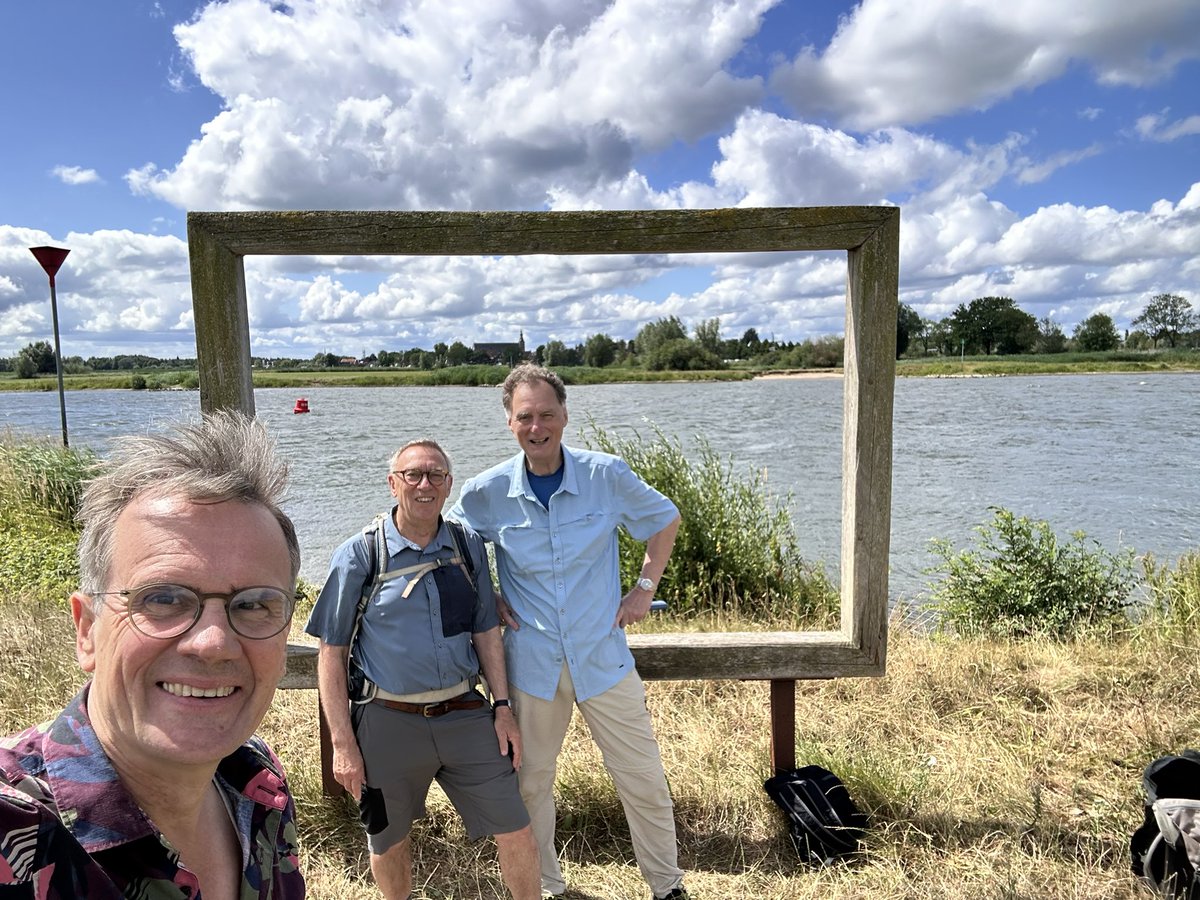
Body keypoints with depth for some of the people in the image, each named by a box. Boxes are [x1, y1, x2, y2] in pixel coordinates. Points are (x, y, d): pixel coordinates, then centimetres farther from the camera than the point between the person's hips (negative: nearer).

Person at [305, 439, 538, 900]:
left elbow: (486, 631, 8)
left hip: (464, 714, 2)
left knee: (517, 834, 5)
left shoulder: (469, 546, 1)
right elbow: (331, 653, -6)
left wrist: (503, 706, 4)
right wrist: (343, 743, -7)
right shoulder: (359, 555, -8)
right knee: (388, 843, 18)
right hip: (388, 722, -2)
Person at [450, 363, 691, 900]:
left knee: (643, 780, 8)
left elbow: (665, 519, 7)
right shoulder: (487, 492, -8)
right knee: (530, 781, 15)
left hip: (603, 654, 0)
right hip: (531, 660, 1)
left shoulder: (607, 475, -10)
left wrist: (645, 587, 0)